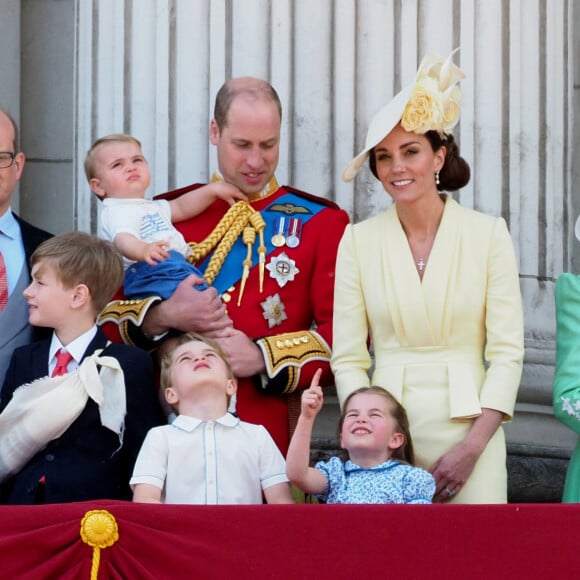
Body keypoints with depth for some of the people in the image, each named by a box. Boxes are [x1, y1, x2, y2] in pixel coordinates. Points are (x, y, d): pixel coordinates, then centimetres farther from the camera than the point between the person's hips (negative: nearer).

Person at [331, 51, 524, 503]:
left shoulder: (488, 234, 2)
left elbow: (507, 353, -1)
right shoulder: (359, 240, 5)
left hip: (469, 429, -1)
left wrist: (472, 448, -10)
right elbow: (348, 358, 4)